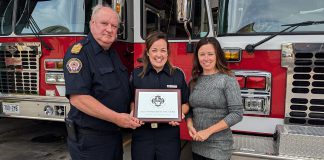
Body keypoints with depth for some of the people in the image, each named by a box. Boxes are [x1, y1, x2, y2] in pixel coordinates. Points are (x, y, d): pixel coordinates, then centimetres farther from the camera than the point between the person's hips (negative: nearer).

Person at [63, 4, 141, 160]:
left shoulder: (113, 54, 10)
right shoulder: (79, 52, -16)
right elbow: (78, 97, -26)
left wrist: (130, 114, 6)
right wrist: (116, 118, -25)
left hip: (115, 135, 8)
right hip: (89, 140, -8)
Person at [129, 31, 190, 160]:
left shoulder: (178, 75, 3)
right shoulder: (136, 74, 3)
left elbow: (186, 104, 7)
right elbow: (130, 102, 8)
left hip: (169, 136, 0)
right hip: (142, 136, 0)